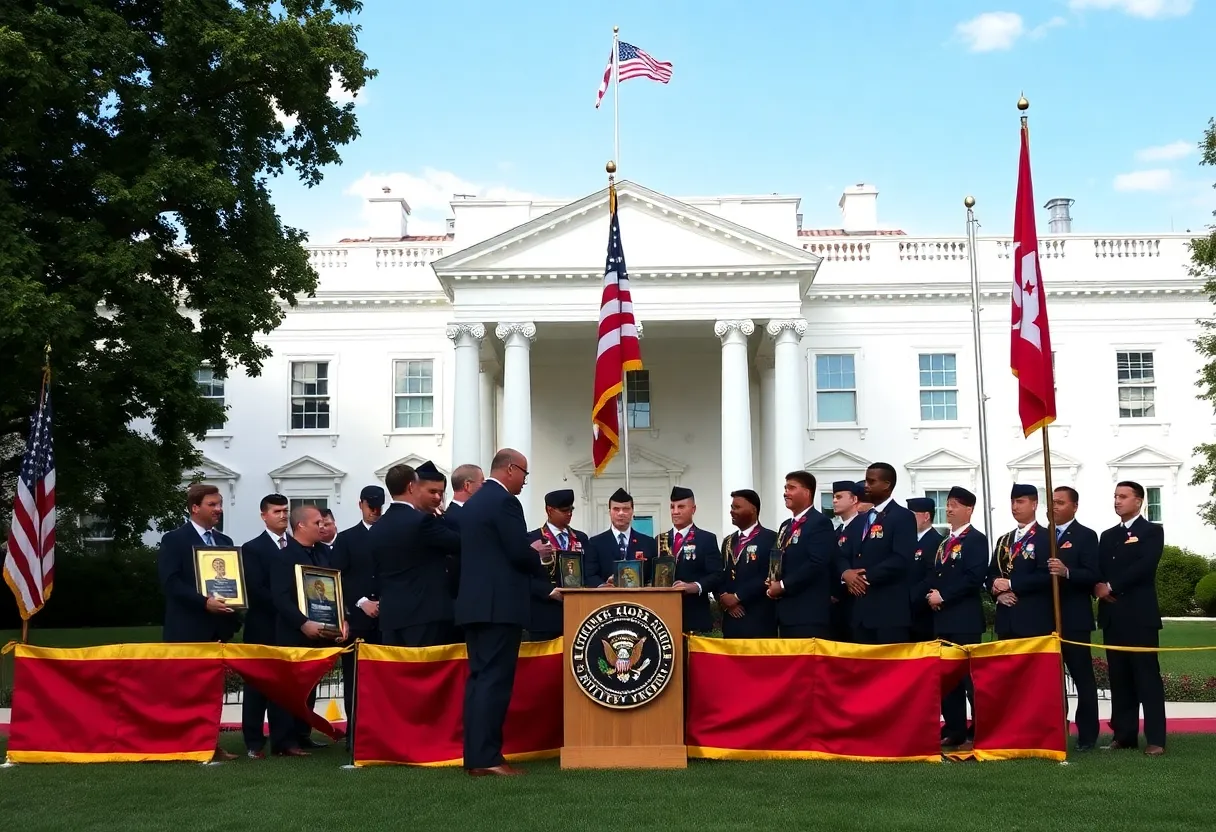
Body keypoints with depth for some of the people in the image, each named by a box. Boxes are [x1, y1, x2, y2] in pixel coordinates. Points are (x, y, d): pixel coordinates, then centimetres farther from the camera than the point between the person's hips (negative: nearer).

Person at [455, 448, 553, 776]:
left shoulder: (473, 503, 18)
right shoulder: (505, 501, -10)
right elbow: (520, 553, -15)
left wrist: (530, 553, 19)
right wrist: (542, 563, 5)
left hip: (475, 602, 9)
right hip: (499, 605, -9)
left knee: (479, 678, 9)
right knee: (495, 680, -8)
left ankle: (474, 756, 9)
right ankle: (487, 758, -9)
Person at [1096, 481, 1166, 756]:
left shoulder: (1152, 532, 1)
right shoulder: (1107, 536, 19)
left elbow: (1145, 566, -14)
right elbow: (1098, 570, 12)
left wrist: (1111, 586, -12)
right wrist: (1099, 586, -10)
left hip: (1140, 615, -6)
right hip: (1112, 616, 6)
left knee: (1147, 676, -6)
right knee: (1119, 678, 6)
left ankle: (1155, 739, -6)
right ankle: (1124, 734, 11)